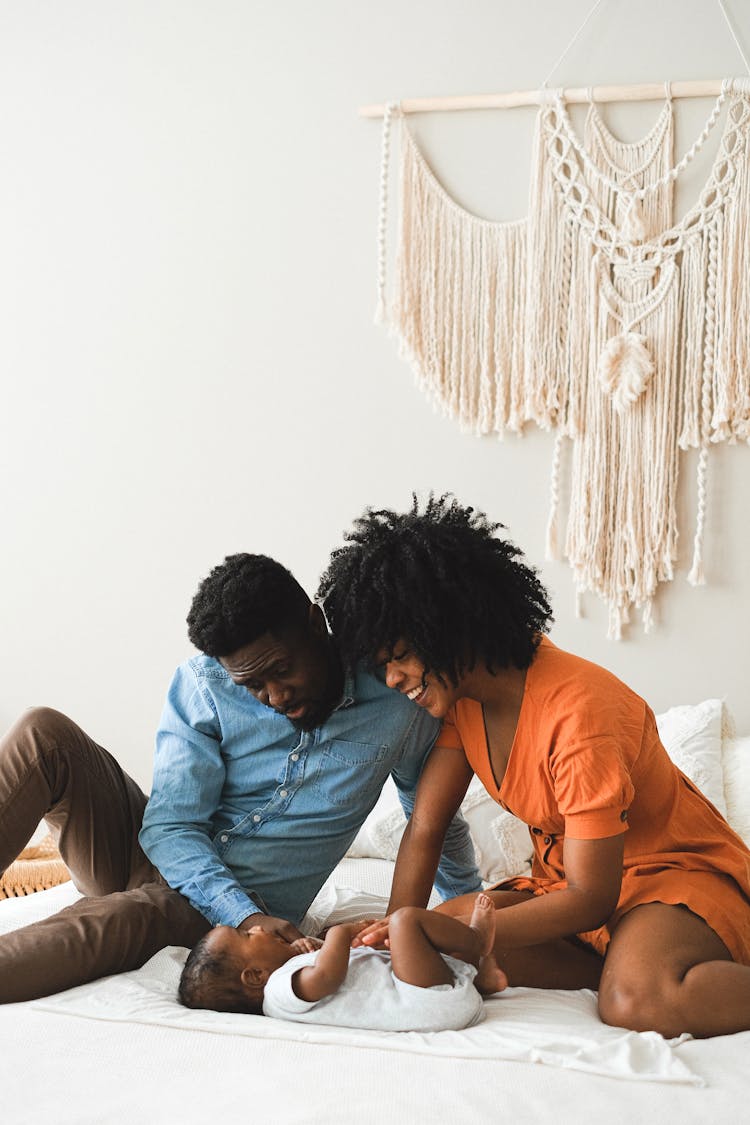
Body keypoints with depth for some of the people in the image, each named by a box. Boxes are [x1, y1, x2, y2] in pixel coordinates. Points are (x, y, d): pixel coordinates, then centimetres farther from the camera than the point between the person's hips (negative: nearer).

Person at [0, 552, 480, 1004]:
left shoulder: (398, 708, -6)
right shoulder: (202, 686, -8)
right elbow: (170, 826, -12)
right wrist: (245, 916, -26)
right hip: (157, 853, 2)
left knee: (122, 919, -40)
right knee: (46, 734, -24)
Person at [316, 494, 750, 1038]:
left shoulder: (579, 712, -28)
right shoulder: (457, 690, -5)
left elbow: (590, 899, -25)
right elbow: (424, 830, -3)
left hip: (681, 869, -9)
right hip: (566, 876, 9)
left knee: (639, 1001, -40)